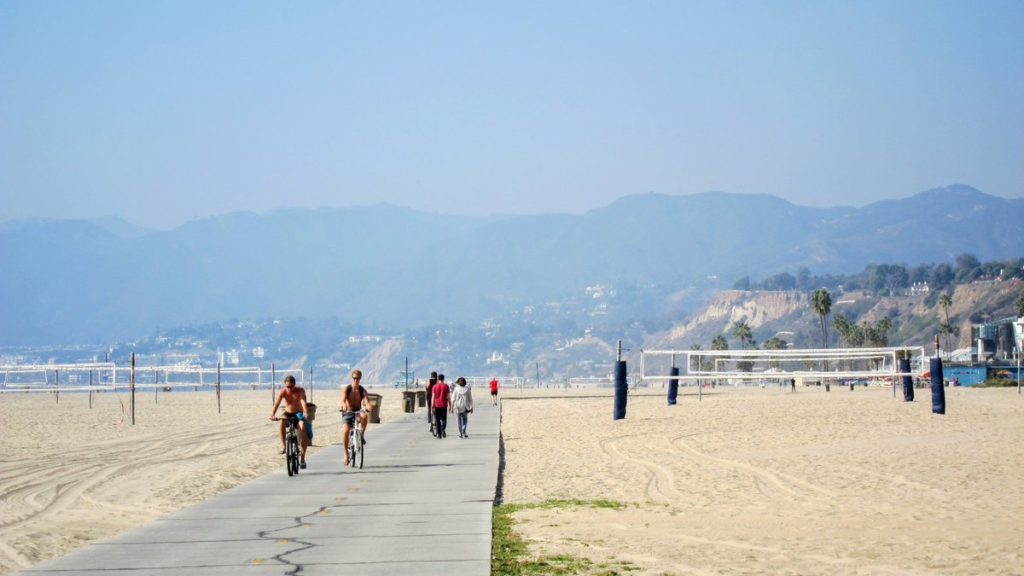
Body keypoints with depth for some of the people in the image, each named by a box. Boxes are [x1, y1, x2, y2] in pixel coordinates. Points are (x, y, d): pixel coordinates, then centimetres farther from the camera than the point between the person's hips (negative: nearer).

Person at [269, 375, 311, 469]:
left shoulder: (300, 391, -19)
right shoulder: (282, 392, -16)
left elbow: (303, 402, -35)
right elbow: (276, 403, -28)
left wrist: (305, 413, -53)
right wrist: (272, 415, -46)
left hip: (299, 414, -1)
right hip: (288, 414, 1)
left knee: (303, 426, -28)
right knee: (282, 421, -34)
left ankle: (302, 458, -20)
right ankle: (283, 445, -22)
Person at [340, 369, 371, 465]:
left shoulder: (362, 390, -1)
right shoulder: (346, 389, -4)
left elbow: (366, 401, -16)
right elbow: (343, 400, -22)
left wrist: (368, 408, -40)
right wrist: (344, 406, -45)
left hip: (358, 412, 1)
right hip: (347, 413, -1)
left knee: (364, 415, -37)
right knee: (345, 431, -27)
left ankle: (362, 435, -17)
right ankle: (346, 453, -11)